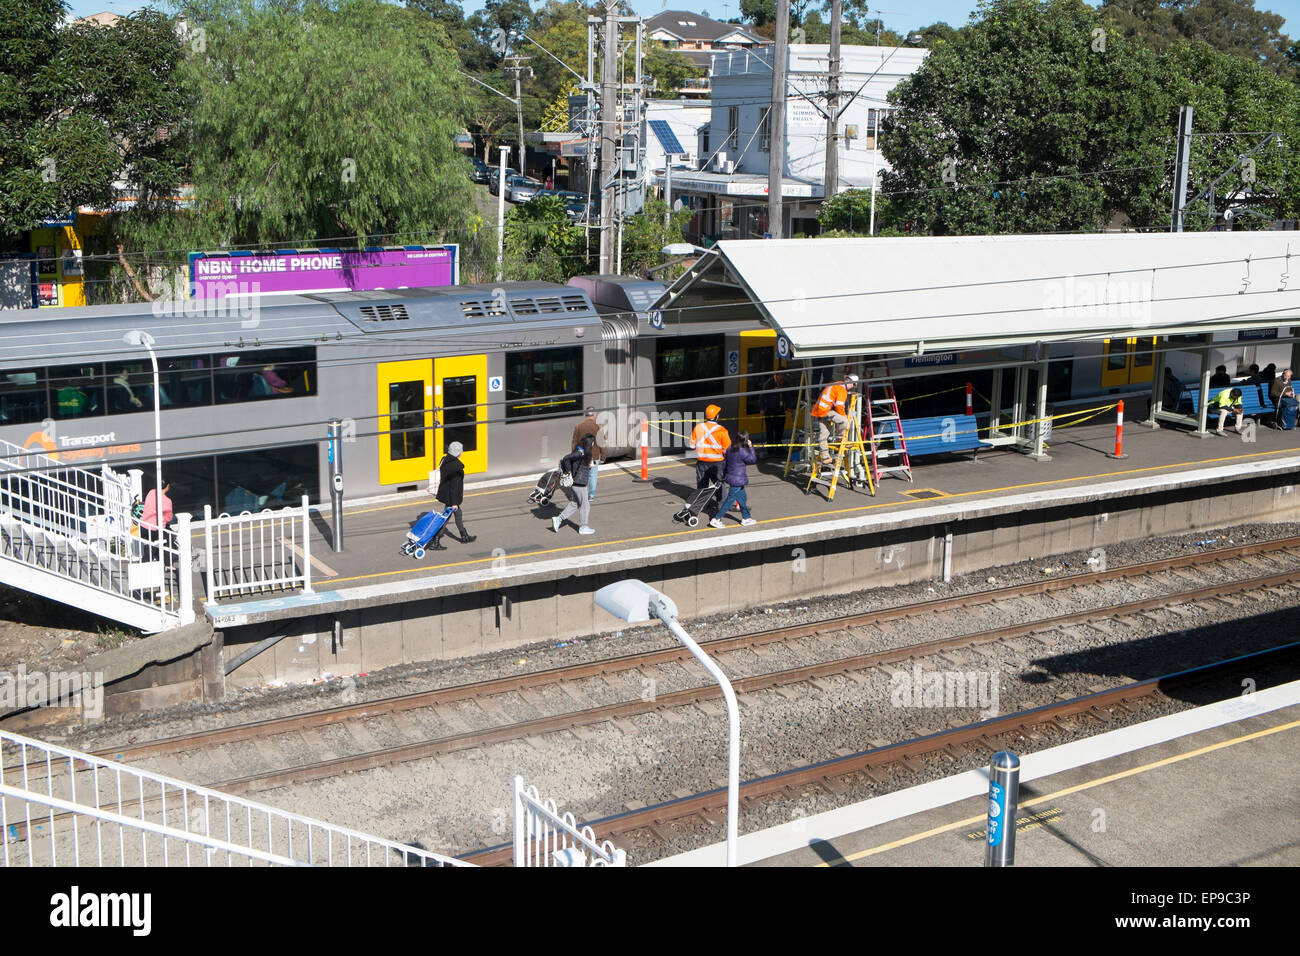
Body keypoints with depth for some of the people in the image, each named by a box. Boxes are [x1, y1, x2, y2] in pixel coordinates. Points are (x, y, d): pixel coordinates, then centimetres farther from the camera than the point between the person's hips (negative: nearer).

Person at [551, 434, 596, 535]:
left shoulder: (580, 452, 8)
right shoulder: (581, 453, -21)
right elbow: (566, 458, -32)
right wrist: (569, 471, -20)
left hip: (578, 483, 9)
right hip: (579, 484, -9)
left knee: (574, 504, 18)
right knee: (584, 505, 5)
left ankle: (558, 519, 16)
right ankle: (583, 527, 17)